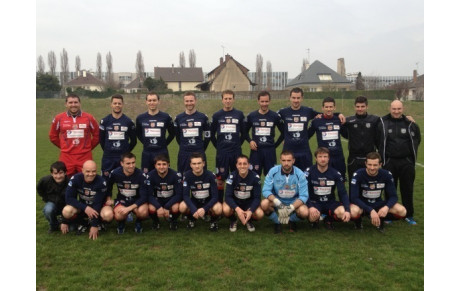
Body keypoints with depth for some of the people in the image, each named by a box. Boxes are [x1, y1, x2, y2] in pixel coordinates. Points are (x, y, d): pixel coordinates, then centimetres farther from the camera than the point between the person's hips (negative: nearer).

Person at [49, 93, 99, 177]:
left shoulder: (89, 118, 3)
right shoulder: (59, 118, 4)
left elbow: (97, 135, 12)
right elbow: (53, 136, 15)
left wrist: (89, 147, 9)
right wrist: (63, 147, 10)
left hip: (85, 157, 0)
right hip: (66, 157, 0)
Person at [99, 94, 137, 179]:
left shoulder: (128, 121, 2)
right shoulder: (105, 121, 2)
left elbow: (134, 140, 8)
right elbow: (101, 139, 10)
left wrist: (126, 152, 8)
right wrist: (107, 151, 10)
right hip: (108, 159, 0)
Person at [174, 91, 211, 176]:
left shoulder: (203, 117, 2)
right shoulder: (178, 118, 4)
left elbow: (207, 135, 8)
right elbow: (177, 136, 13)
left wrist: (202, 149, 9)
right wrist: (184, 147, 11)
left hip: (199, 153, 0)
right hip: (183, 154, 1)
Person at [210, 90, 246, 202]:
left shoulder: (239, 115, 4)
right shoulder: (216, 116, 4)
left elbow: (243, 133, 11)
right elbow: (212, 135, 10)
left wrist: (238, 145, 7)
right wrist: (218, 147, 6)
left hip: (236, 153, 1)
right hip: (221, 153, 0)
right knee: (220, 179, 2)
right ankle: (219, 203, 14)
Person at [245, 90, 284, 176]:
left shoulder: (275, 116, 2)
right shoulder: (251, 116, 3)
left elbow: (283, 133, 10)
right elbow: (245, 131, 14)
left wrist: (275, 145, 4)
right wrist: (250, 141, -3)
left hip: (270, 151, 0)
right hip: (256, 150, 0)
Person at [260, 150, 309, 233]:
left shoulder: (299, 174, -15)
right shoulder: (273, 171, -15)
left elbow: (304, 195, -17)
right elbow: (265, 190, -17)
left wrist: (291, 208, -32)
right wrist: (278, 203, -33)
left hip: (294, 202, 0)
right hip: (277, 200, 0)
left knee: (304, 212, -31)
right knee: (264, 204, -31)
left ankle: (291, 220, 8)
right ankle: (277, 222, 1)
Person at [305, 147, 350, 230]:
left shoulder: (335, 174, -3)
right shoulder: (309, 172, -8)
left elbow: (343, 193, -4)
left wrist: (347, 210, -20)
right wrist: (310, 207, -29)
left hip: (330, 202, 2)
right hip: (314, 202, -2)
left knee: (343, 213, -29)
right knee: (313, 216, -34)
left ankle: (329, 219, 6)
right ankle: (315, 220, 6)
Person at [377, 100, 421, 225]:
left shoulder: (410, 123, -1)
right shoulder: (383, 123, -3)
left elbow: (416, 140, 11)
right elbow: (379, 142, 2)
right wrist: (383, 156, 1)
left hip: (407, 162, 1)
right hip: (389, 162, 0)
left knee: (407, 190, 9)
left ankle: (409, 215, 22)